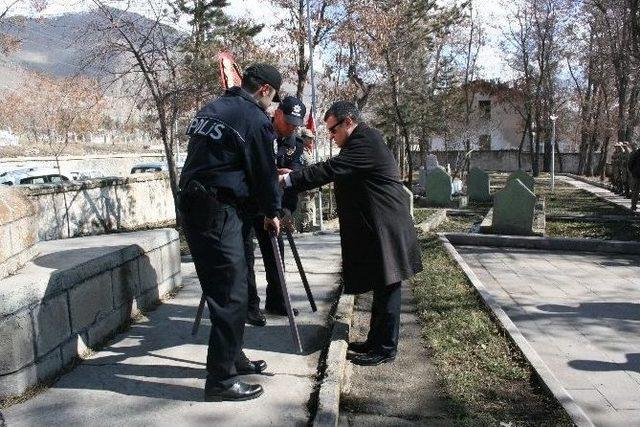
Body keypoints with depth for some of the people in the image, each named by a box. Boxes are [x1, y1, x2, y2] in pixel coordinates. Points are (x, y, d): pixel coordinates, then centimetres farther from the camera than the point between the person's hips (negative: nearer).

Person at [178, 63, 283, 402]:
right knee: (231, 296, -4)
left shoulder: (210, 109, 17)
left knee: (222, 289, 18)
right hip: (219, 214, -9)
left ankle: (233, 358, 30)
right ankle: (221, 380, 3)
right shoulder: (255, 119, -9)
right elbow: (265, 172, -4)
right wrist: (271, 213, 11)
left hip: (192, 208, 10)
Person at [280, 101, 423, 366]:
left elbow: (330, 169, -23)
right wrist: (294, 178, 5)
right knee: (381, 287, 15)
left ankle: (385, 348, 8)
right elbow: (335, 172, 15)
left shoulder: (366, 141, -15)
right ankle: (376, 341, 25)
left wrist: (288, 180, -19)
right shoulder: (363, 141, 17)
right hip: (376, 228, 11)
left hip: (385, 229, -11)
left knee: (386, 288, -2)